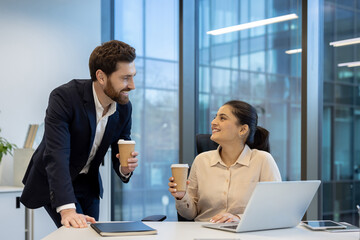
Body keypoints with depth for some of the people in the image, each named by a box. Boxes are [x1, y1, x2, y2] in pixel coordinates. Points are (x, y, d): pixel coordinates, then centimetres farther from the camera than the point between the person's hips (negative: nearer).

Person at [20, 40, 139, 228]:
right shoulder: (64, 97, -28)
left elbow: (118, 156, 1)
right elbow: (56, 156, -36)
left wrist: (125, 169, -25)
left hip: (88, 184, 6)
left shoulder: (124, 108, -9)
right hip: (53, 183, -6)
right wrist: (67, 209, -46)